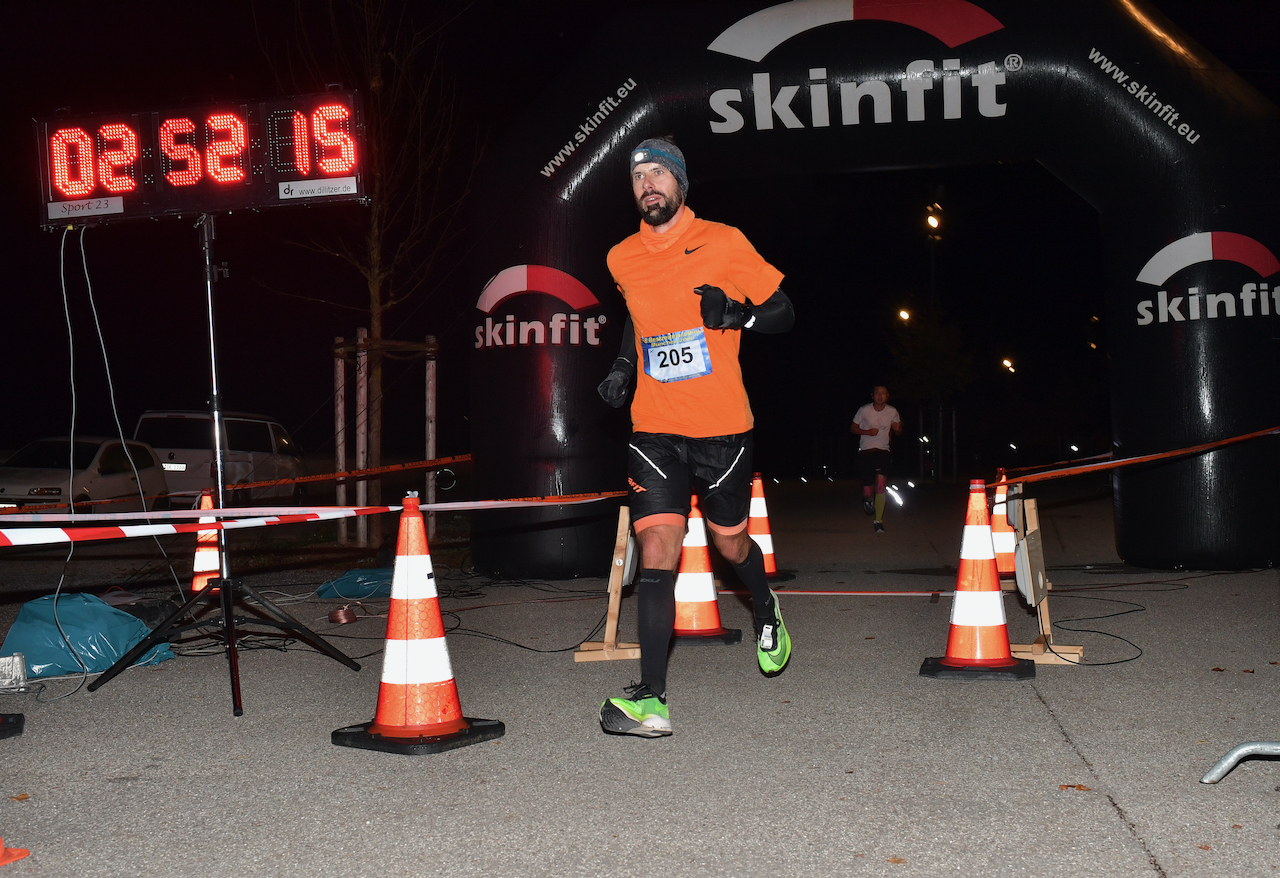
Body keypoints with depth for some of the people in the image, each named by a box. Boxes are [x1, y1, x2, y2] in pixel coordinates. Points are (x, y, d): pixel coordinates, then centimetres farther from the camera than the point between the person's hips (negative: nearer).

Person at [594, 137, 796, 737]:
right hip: (653, 426, 2)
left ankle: (766, 611, 50)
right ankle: (651, 700, -12)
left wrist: (738, 314, -18)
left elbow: (784, 314, 1)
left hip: (721, 425, -2)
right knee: (656, 552, -11)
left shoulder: (724, 243, -5)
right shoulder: (622, 259, 6)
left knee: (730, 545, 14)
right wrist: (623, 365, 12)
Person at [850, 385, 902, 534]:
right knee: (867, 487, 2)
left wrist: (898, 428, -11)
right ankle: (867, 499, 42)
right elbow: (853, 428, 4)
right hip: (865, 451, 0)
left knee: (881, 483, -19)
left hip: (883, 450, 0)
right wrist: (867, 432, -15)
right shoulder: (864, 410, -4)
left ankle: (879, 519, -14)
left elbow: (896, 430, 15)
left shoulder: (892, 412, 1)